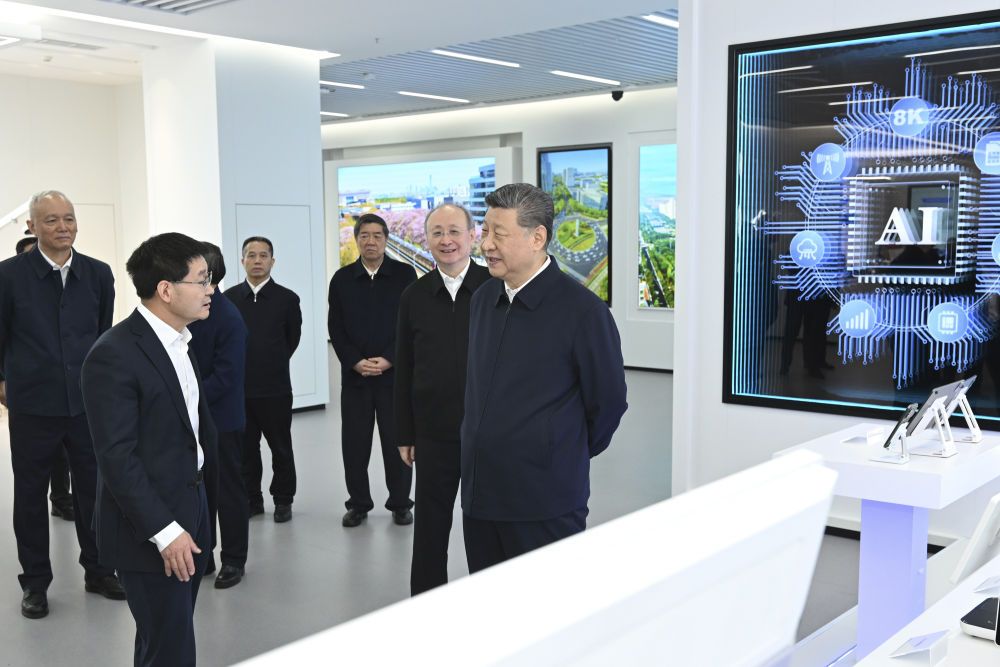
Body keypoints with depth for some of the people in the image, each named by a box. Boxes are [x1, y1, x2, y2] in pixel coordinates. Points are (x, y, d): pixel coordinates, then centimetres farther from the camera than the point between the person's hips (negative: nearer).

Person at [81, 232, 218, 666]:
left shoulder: (179, 341, 8)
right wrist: (165, 530, -21)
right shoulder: (114, 355, -20)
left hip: (191, 507, 8)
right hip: (149, 531, -8)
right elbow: (117, 457, -21)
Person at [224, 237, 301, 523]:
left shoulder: (287, 299, -3)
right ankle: (251, 499, 24)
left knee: (281, 448, 8)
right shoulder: (229, 297, 2)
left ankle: (283, 500, 22)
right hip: (238, 388, 2)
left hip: (275, 388, -2)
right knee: (245, 448, 11)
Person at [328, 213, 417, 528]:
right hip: (354, 374, 2)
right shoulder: (342, 279, 6)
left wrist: (389, 360, -11)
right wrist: (356, 362, -9)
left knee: (396, 440, 4)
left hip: (395, 372, -2)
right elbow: (336, 328, 4)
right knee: (354, 442, 5)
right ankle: (358, 503, 18)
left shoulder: (405, 274, 1)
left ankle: (400, 503, 16)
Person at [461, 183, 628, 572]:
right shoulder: (484, 299, 10)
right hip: (478, 496, 7)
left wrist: (568, 457, 7)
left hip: (545, 503, -6)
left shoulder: (582, 310, -12)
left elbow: (608, 402, -5)